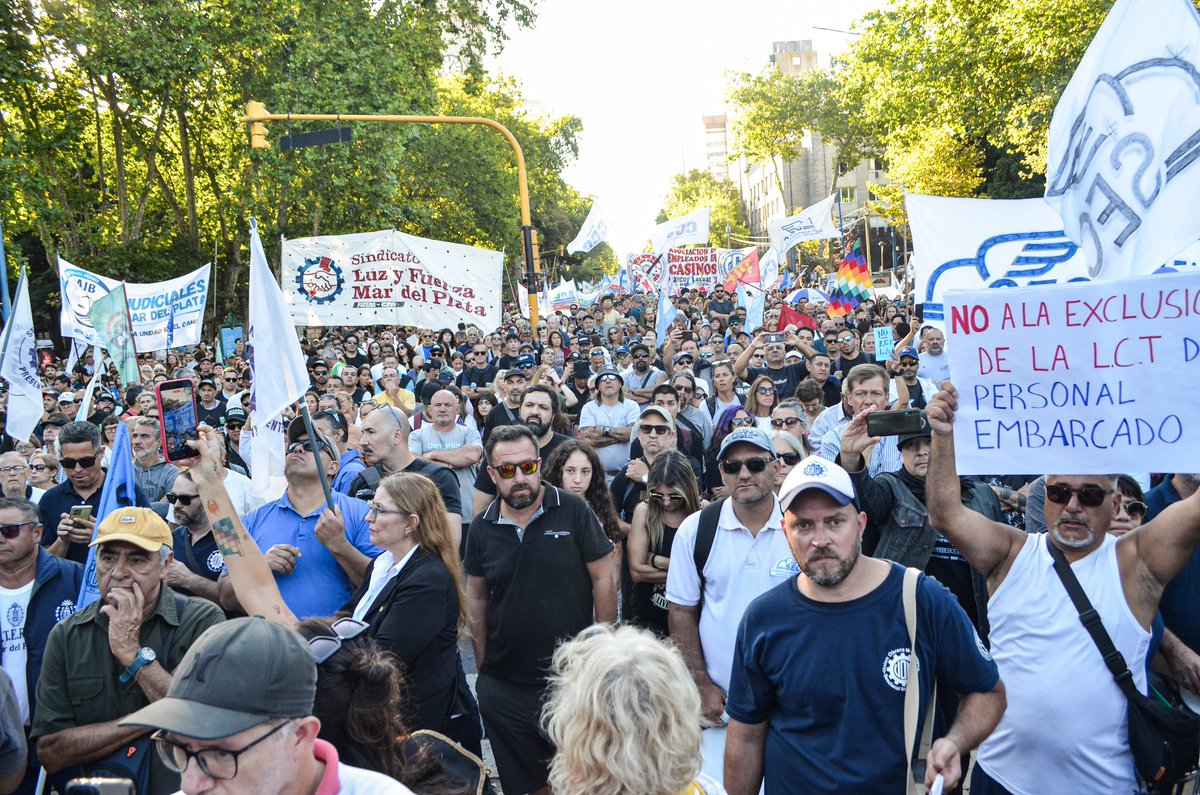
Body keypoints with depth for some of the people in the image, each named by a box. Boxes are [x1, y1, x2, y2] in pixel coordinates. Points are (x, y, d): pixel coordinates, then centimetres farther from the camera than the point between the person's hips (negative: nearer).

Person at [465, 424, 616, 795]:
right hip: (504, 686, 3)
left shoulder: (573, 511, -10)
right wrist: (482, 667, 8)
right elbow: (476, 598, 8)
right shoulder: (481, 528, 0)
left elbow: (603, 579, -6)